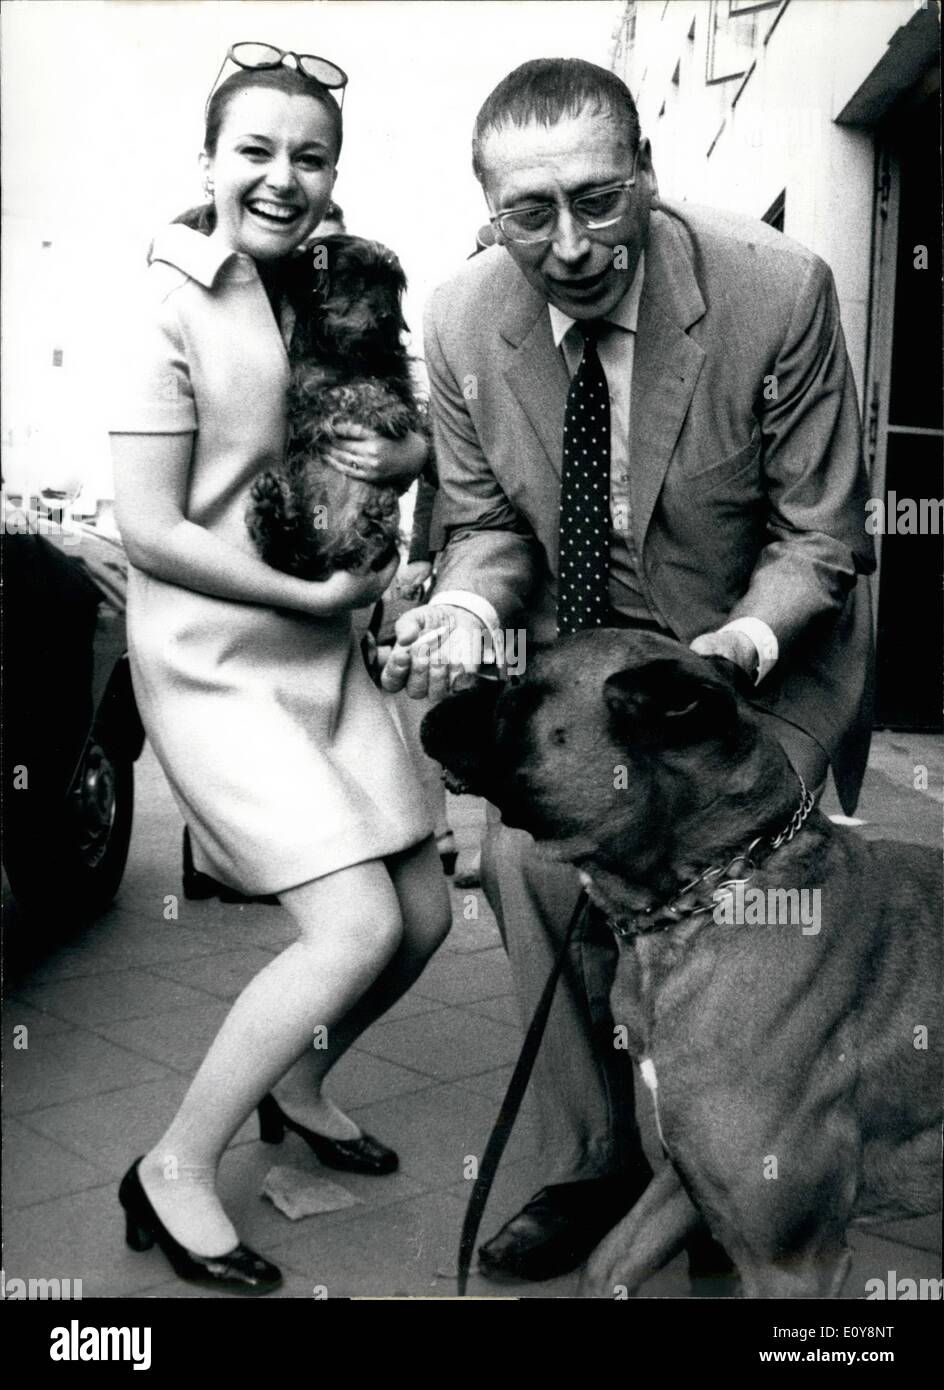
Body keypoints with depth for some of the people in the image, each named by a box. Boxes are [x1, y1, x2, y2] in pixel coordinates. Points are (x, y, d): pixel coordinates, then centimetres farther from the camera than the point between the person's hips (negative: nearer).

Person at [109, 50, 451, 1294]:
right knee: (358, 926, -15)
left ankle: (297, 1085, 36)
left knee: (424, 913, 8)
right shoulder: (170, 314, -12)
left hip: (326, 652, 7)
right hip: (213, 664, -7)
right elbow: (150, 533, -15)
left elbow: (426, 432, 17)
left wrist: (402, 456, -7)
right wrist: (317, 593, -15)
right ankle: (173, 1173, 4)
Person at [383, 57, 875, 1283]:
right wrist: (468, 607, -22)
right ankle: (599, 1158, 11)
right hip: (589, 642, 4)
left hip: (767, 645, -3)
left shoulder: (779, 291, -23)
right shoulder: (463, 322, -12)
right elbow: (486, 522, 1)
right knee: (526, 852, -12)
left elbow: (818, 538, -14)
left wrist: (740, 645, -32)